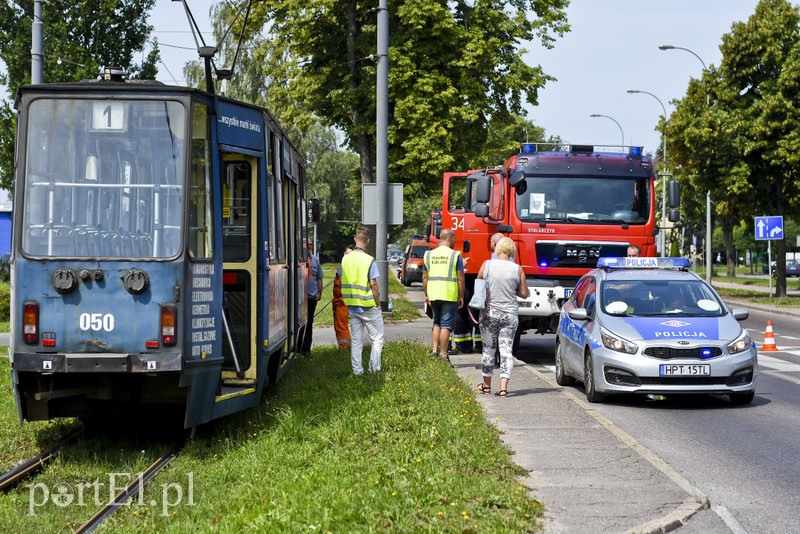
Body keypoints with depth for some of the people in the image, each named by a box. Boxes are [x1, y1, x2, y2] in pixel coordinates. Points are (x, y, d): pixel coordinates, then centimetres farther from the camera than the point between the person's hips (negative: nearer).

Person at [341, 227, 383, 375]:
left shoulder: (345, 259, 3)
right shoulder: (369, 260, -13)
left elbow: (342, 282, 7)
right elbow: (373, 284, -15)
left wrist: (348, 301, 15)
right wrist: (378, 303, -4)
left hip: (352, 306, 5)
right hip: (369, 306, -5)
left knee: (356, 340, 11)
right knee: (377, 339, 7)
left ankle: (357, 370, 11)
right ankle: (374, 368, 3)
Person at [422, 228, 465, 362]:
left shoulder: (429, 255, 7)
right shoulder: (455, 255, -6)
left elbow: (425, 277, 10)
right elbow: (460, 278, -7)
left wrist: (426, 295, 18)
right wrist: (461, 297, 1)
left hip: (433, 295, 4)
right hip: (450, 295, -4)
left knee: (437, 323, 19)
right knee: (446, 325, 0)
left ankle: (434, 350, 12)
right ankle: (443, 355, 0)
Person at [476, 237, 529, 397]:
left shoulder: (487, 265, -5)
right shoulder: (517, 269, -5)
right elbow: (524, 294, 1)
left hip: (489, 313, 0)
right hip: (510, 314, 0)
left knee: (488, 349, 12)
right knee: (506, 349, 2)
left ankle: (487, 385, 23)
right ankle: (503, 386, -8)